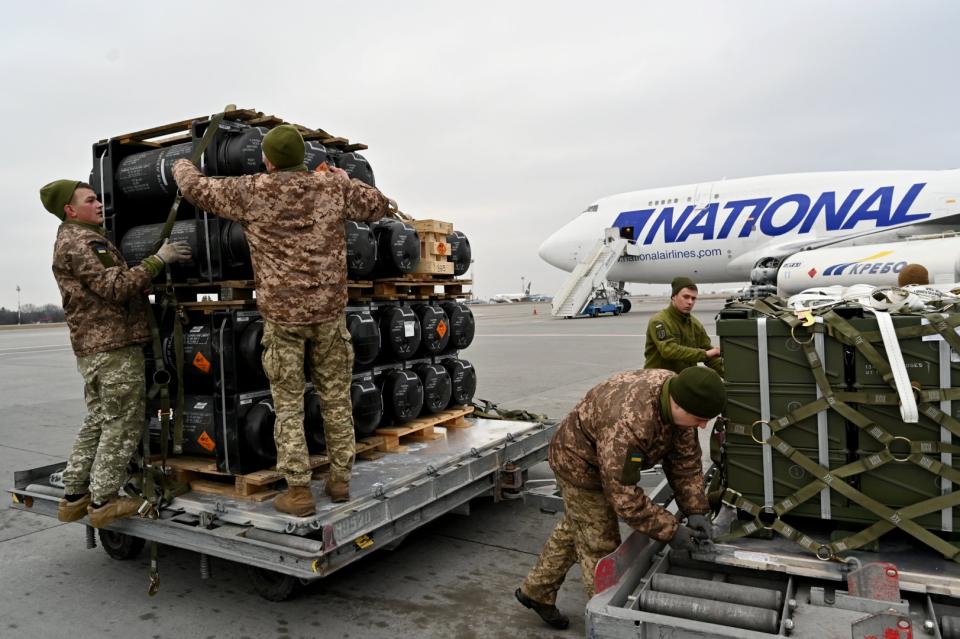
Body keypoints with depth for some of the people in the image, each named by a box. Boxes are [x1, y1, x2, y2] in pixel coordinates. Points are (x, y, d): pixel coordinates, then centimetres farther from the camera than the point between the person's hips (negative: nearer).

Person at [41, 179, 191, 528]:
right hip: (114, 346, -10)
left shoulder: (81, 240, 23)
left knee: (98, 421, 16)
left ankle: (74, 496, 22)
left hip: (93, 346, 10)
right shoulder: (78, 242, -11)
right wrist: (158, 259, -21)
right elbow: (116, 287, -20)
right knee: (123, 424, -3)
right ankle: (104, 501, 3)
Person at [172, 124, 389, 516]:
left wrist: (182, 166, 32)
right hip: (329, 308, 2)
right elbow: (377, 206, 16)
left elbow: (196, 189, 10)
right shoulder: (333, 187, 1)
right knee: (336, 397, 12)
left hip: (281, 311, -2)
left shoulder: (252, 192, -4)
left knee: (288, 404, 5)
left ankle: (298, 491, 8)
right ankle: (340, 479, 21)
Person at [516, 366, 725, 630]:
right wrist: (670, 531, -27)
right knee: (601, 546, 0)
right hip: (580, 465, -9)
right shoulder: (628, 423, -42)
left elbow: (686, 459, -7)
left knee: (573, 530, 22)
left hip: (609, 462, 9)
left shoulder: (678, 394, -17)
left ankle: (536, 592, 40)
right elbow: (623, 495, -35)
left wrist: (695, 511, -11)